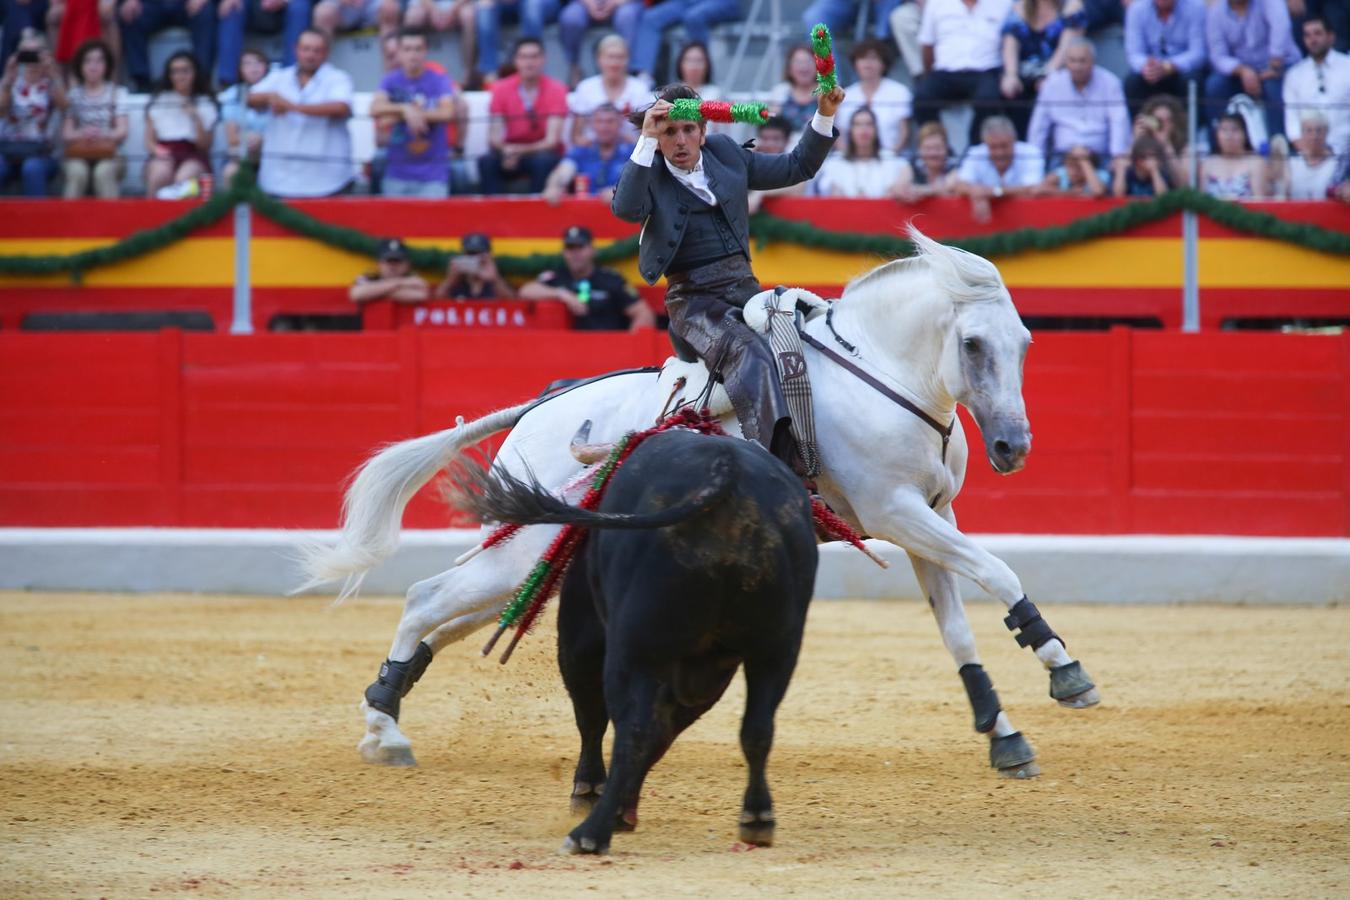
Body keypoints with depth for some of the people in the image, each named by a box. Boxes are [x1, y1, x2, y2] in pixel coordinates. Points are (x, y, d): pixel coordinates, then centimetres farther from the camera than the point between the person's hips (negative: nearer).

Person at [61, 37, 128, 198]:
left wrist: (103, 135, -23)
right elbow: (66, 134, 3)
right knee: (77, 172, -34)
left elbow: (123, 130, 0)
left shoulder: (117, 93, 8)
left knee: (104, 172, -35)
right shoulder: (74, 94, 11)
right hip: (78, 155, 1)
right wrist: (82, 134, -21)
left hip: (109, 155, -1)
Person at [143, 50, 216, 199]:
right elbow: (149, 140, 9)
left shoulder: (206, 104, 8)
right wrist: (157, 149, -14)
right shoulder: (158, 102, 9)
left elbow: (205, 144, 3)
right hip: (164, 155, 1)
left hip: (193, 156, -1)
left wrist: (196, 118, -12)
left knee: (184, 178, -37)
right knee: (160, 175, -36)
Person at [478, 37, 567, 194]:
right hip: (511, 152, 2)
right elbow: (495, 137, -6)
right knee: (487, 162, -29)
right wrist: (506, 151, -30)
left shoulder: (555, 89, -8)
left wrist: (520, 151, -30)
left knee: (543, 161, -36)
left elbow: (551, 140, -14)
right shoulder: (501, 89, -2)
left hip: (542, 153, -2)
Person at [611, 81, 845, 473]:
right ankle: (775, 458, -49)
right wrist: (647, 139, -24)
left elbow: (797, 167, 25)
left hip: (744, 287, 7)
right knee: (747, 353, -33)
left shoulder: (727, 155, 15)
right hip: (692, 298, -7)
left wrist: (825, 117, 13)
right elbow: (625, 207, -21)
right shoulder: (650, 174, 2)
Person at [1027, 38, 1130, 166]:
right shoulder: (1052, 83, 8)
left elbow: (1120, 122, -6)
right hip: (1063, 153, 1)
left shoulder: (1109, 83, 2)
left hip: (1100, 154, -1)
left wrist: (1119, 159, -18)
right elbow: (1039, 126, 11)